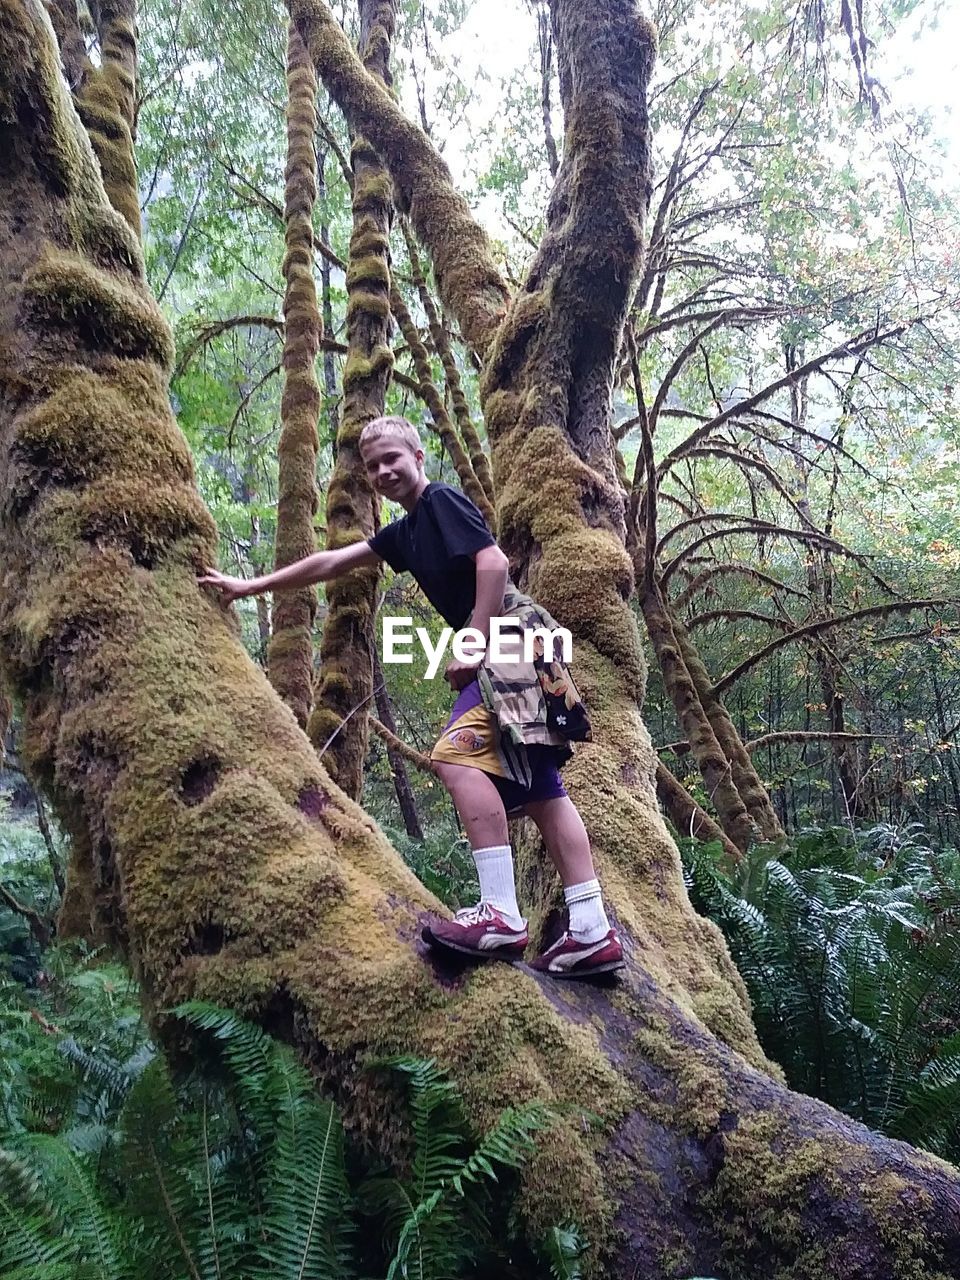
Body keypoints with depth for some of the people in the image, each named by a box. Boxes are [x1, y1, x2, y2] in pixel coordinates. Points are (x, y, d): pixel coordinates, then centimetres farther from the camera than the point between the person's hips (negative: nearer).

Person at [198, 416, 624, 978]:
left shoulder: (443, 499, -2)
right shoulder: (406, 532, 23)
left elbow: (493, 561, -15)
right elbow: (330, 562, 28)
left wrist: (475, 648, -17)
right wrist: (250, 586, 31)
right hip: (507, 652, 9)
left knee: (460, 754, -21)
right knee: (539, 789, 2)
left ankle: (502, 914, -22)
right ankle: (593, 933, 2)